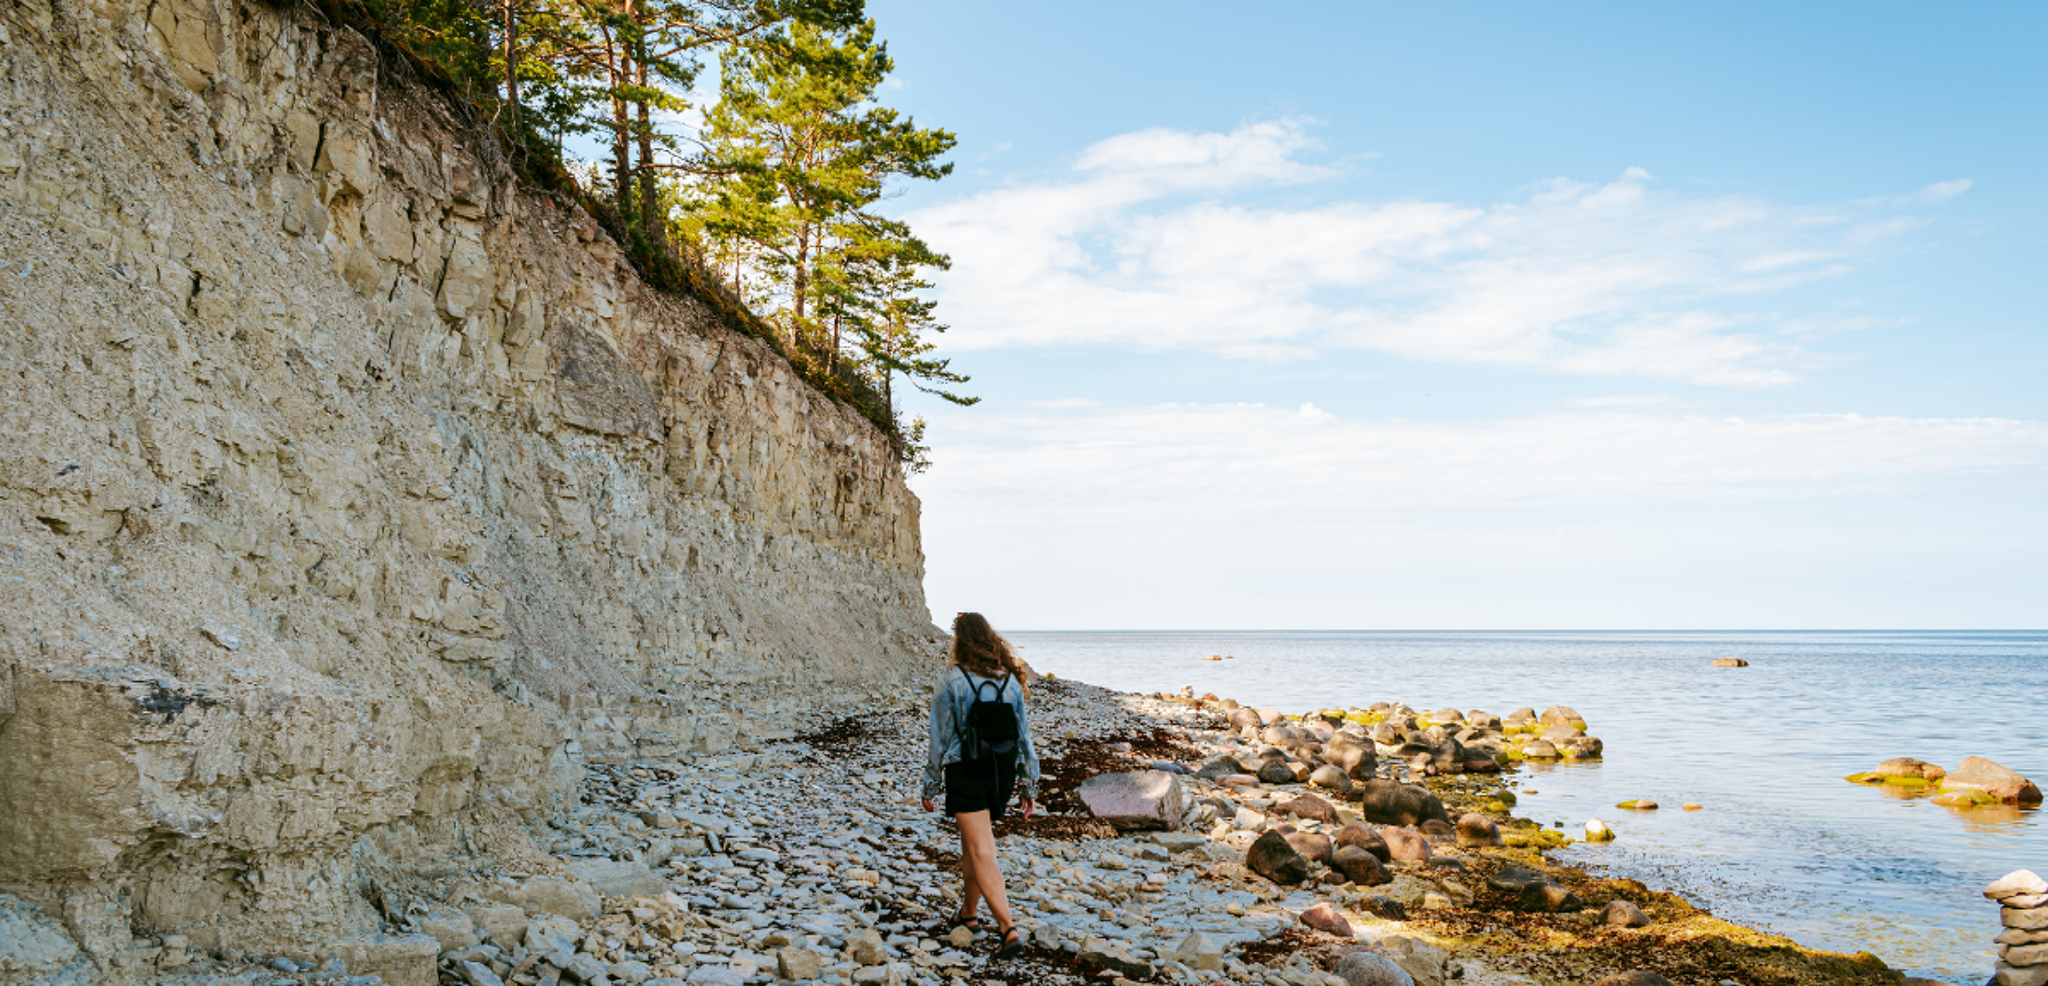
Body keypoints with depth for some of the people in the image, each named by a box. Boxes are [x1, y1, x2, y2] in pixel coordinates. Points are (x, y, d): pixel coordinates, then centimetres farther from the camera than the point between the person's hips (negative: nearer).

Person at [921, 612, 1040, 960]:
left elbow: (940, 738, -7)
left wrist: (930, 786, 3)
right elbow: (1024, 735, 4)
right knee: (972, 842, 24)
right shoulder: (1009, 679, 2)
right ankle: (969, 912, 37)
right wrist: (1031, 786, 10)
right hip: (1002, 773, 5)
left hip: (965, 774, -5)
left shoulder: (950, 681, -10)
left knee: (982, 853, -6)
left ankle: (1008, 929, -17)